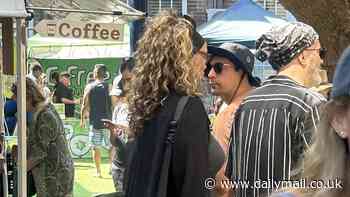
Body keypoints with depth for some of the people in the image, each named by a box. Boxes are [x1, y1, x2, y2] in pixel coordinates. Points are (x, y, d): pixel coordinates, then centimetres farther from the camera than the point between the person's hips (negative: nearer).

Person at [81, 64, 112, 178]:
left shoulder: (90, 87, -2)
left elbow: (85, 105, -1)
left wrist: (82, 119, 9)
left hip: (95, 121, 0)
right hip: (108, 120, 0)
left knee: (96, 147, 6)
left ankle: (98, 171, 6)